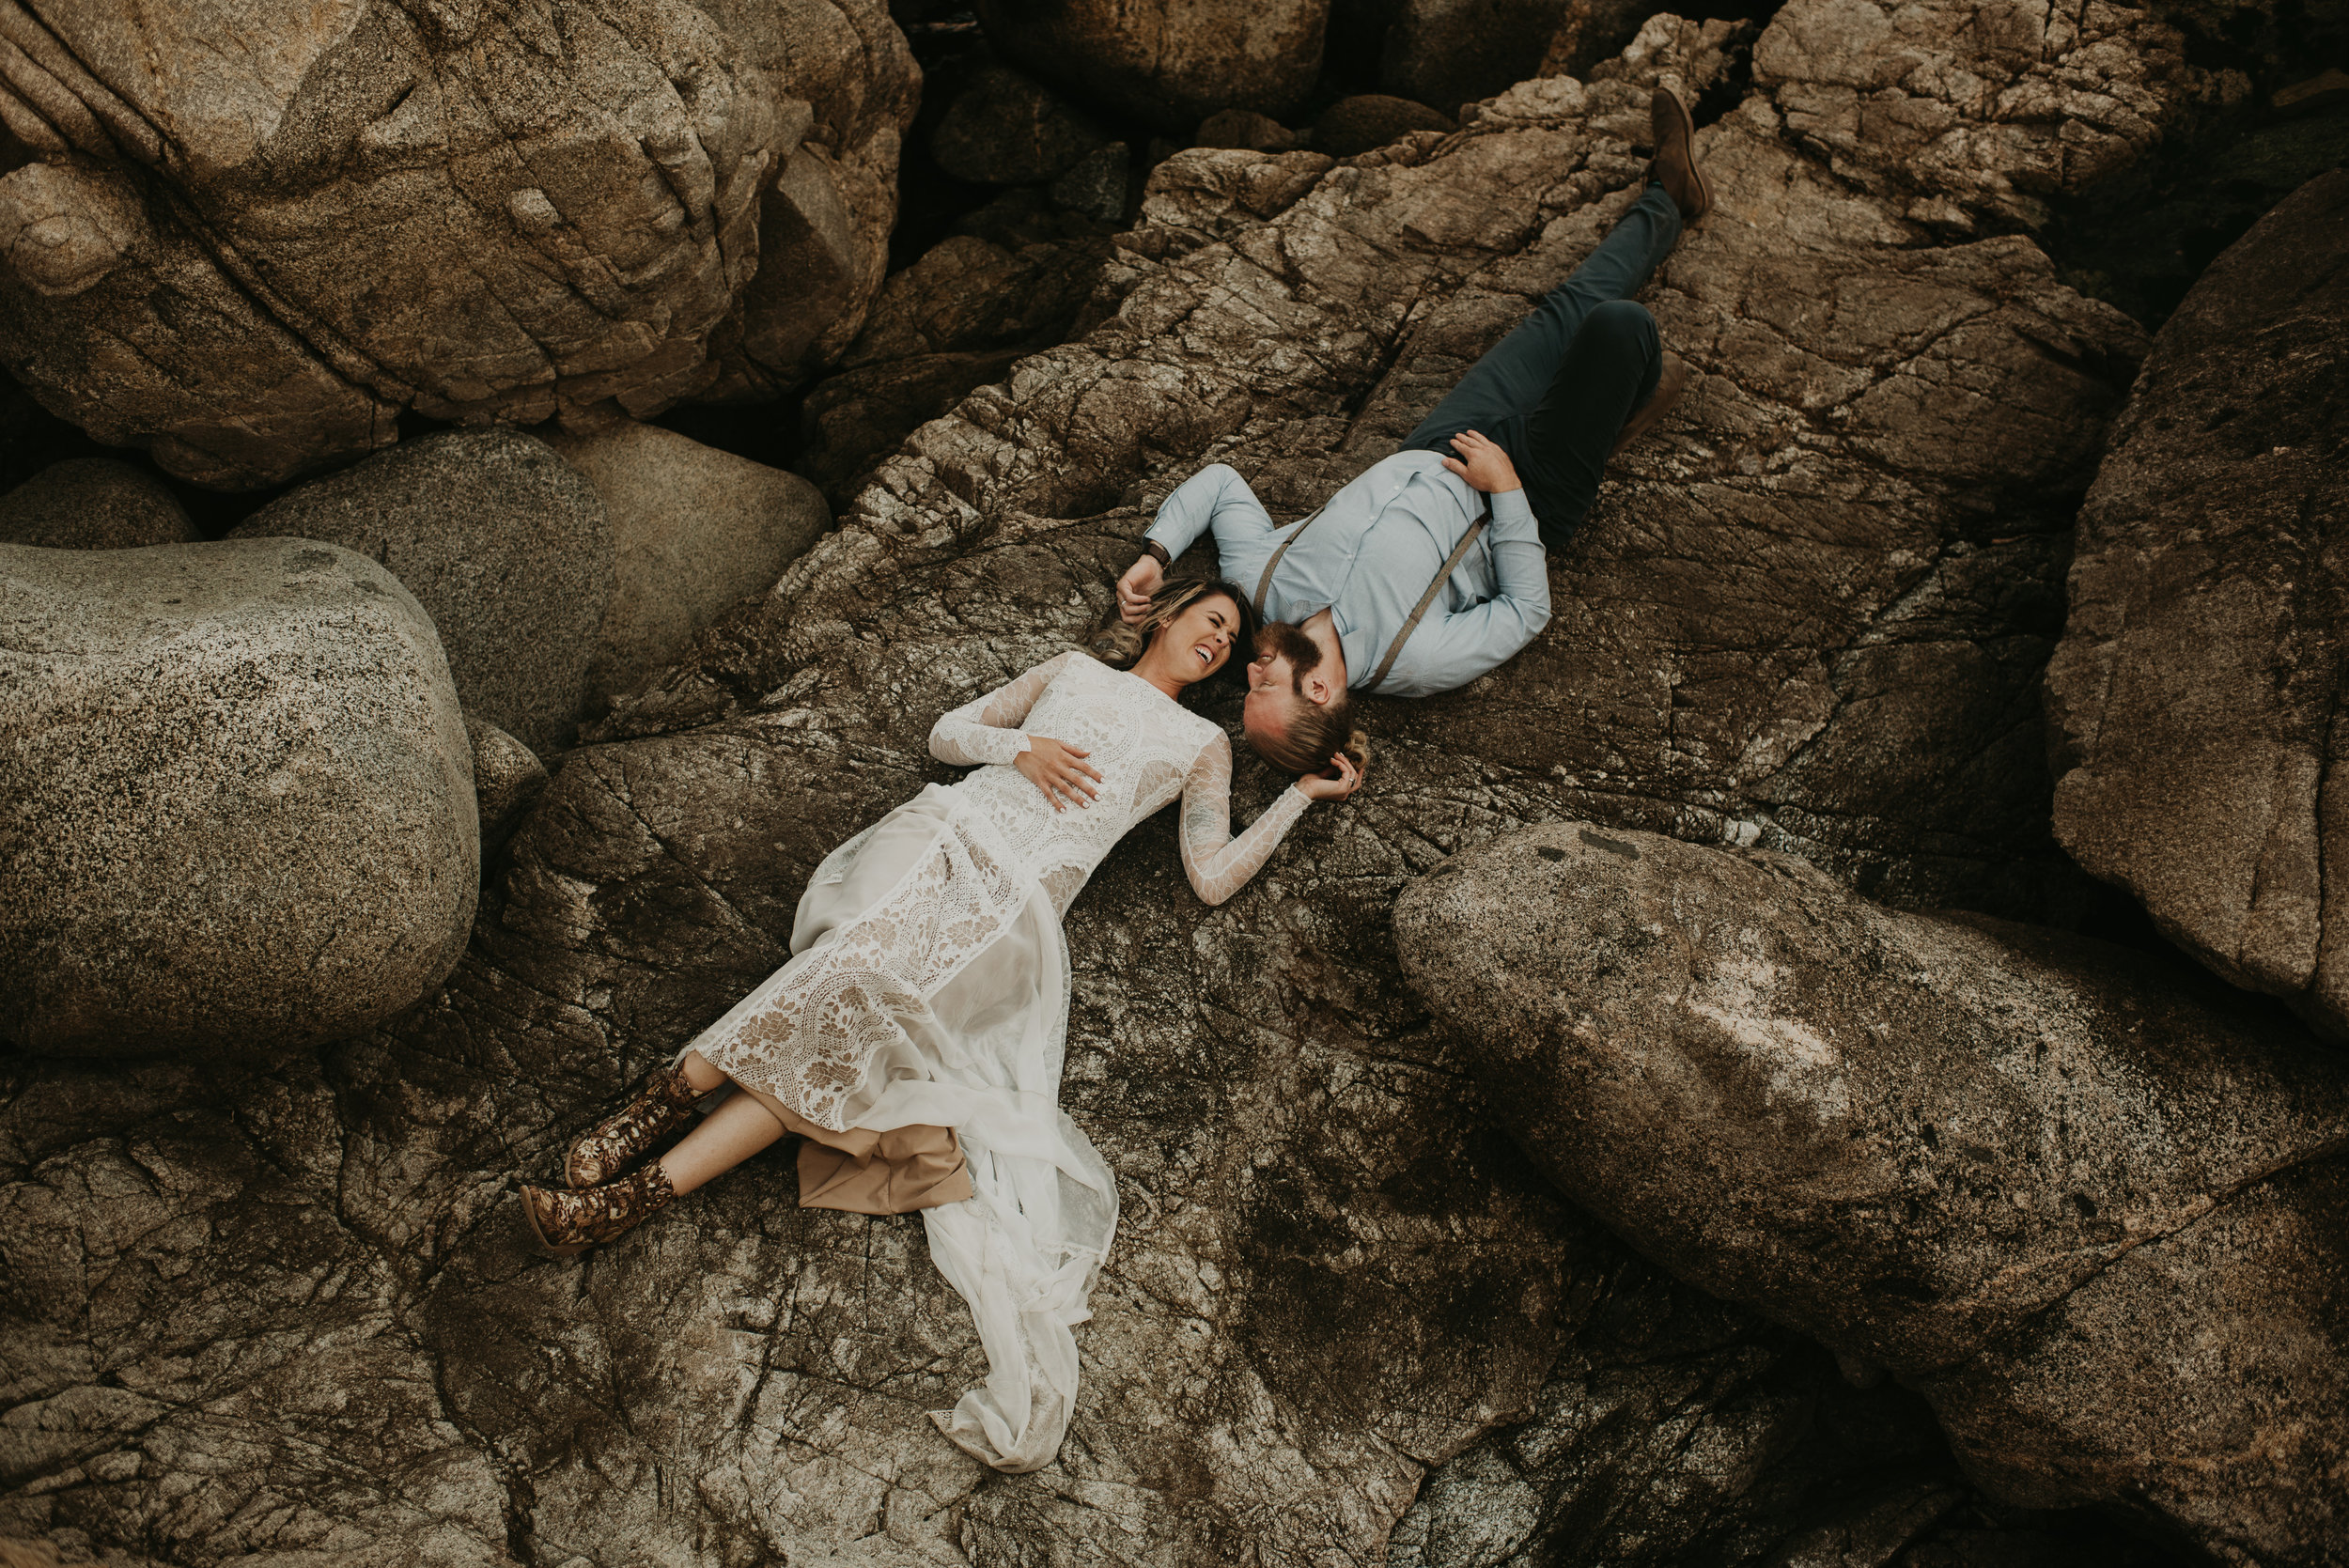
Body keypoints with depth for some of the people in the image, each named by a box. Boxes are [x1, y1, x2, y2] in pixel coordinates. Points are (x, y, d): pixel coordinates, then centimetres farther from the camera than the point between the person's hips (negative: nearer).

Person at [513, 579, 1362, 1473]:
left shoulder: (1203, 743, 24)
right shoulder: (1074, 668, 28)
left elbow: (1212, 878, 12)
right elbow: (944, 735, 22)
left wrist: (1305, 794, 15)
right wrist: (1021, 745, 4)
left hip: (1017, 895, -2)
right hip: (946, 830, 2)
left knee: (868, 1006, -27)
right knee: (851, 968, -32)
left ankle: (641, 1193, -29)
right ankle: (661, 1100, -27)